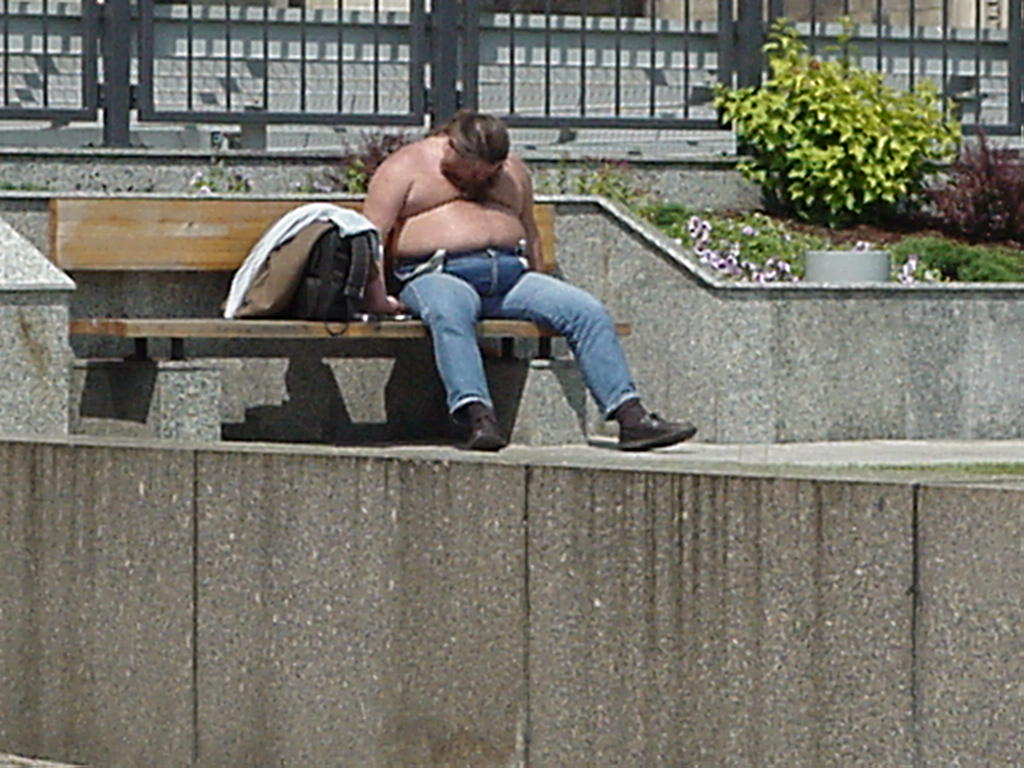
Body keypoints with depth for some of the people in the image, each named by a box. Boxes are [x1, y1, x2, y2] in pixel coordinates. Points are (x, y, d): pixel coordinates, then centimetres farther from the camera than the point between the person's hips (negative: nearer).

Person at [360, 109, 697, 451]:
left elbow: (530, 235, 28)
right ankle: (479, 419, -55)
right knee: (451, 315, -41)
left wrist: (539, 293, 15)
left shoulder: (513, 172, 21)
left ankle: (631, 416, -22)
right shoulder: (405, 167, 5)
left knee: (587, 311, -15)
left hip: (510, 273, 5)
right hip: (438, 274, -5)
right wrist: (377, 299, -17)